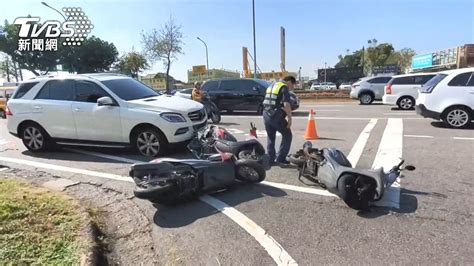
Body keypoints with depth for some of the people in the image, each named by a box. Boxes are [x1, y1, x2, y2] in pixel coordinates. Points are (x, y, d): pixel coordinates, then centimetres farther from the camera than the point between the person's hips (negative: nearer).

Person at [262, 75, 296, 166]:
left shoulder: (271, 86, 20)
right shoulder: (284, 88, -6)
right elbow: (287, 105, -17)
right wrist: (289, 118, -12)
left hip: (266, 114, 8)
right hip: (276, 116, -8)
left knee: (270, 137, 17)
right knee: (287, 135, 6)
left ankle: (270, 159, 19)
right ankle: (280, 158, 5)